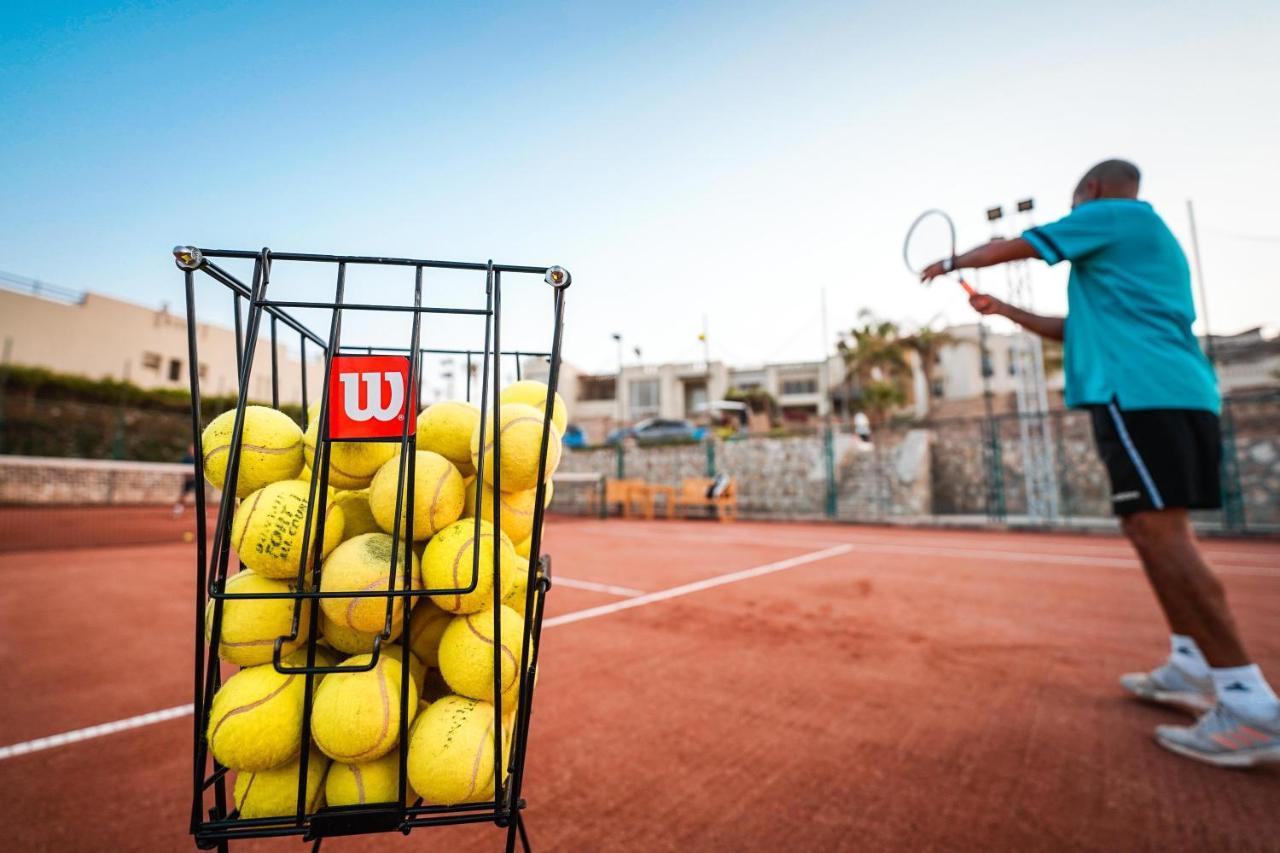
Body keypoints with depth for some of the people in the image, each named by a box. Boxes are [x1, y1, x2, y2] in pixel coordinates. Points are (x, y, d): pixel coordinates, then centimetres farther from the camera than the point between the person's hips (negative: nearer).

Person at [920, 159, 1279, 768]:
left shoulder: (1111, 213, 4)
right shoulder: (1148, 239, 32)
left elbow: (1009, 248, 6)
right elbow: (1083, 329, 33)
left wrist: (951, 263, 24)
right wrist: (1003, 310, 34)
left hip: (1140, 391, -10)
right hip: (1177, 392, 10)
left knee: (1159, 532, -14)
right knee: (1156, 530, 13)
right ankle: (1191, 667, 18)